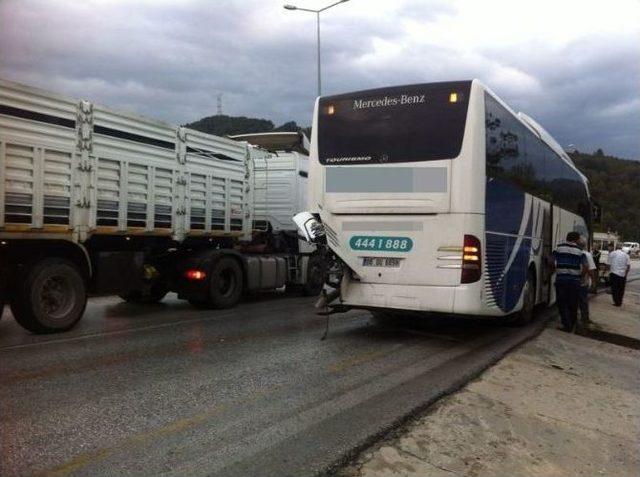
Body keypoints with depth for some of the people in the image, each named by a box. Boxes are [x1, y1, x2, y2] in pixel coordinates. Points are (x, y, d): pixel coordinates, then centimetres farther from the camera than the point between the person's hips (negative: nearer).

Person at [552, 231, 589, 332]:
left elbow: (553, 264, 0)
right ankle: (572, 325, 22)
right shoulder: (579, 250, 3)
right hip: (574, 280, 1)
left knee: (562, 303, 5)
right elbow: (585, 267, -3)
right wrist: (580, 277, 9)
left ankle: (567, 325, -1)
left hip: (561, 279, -1)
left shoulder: (558, 248, 3)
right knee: (573, 304, 13)